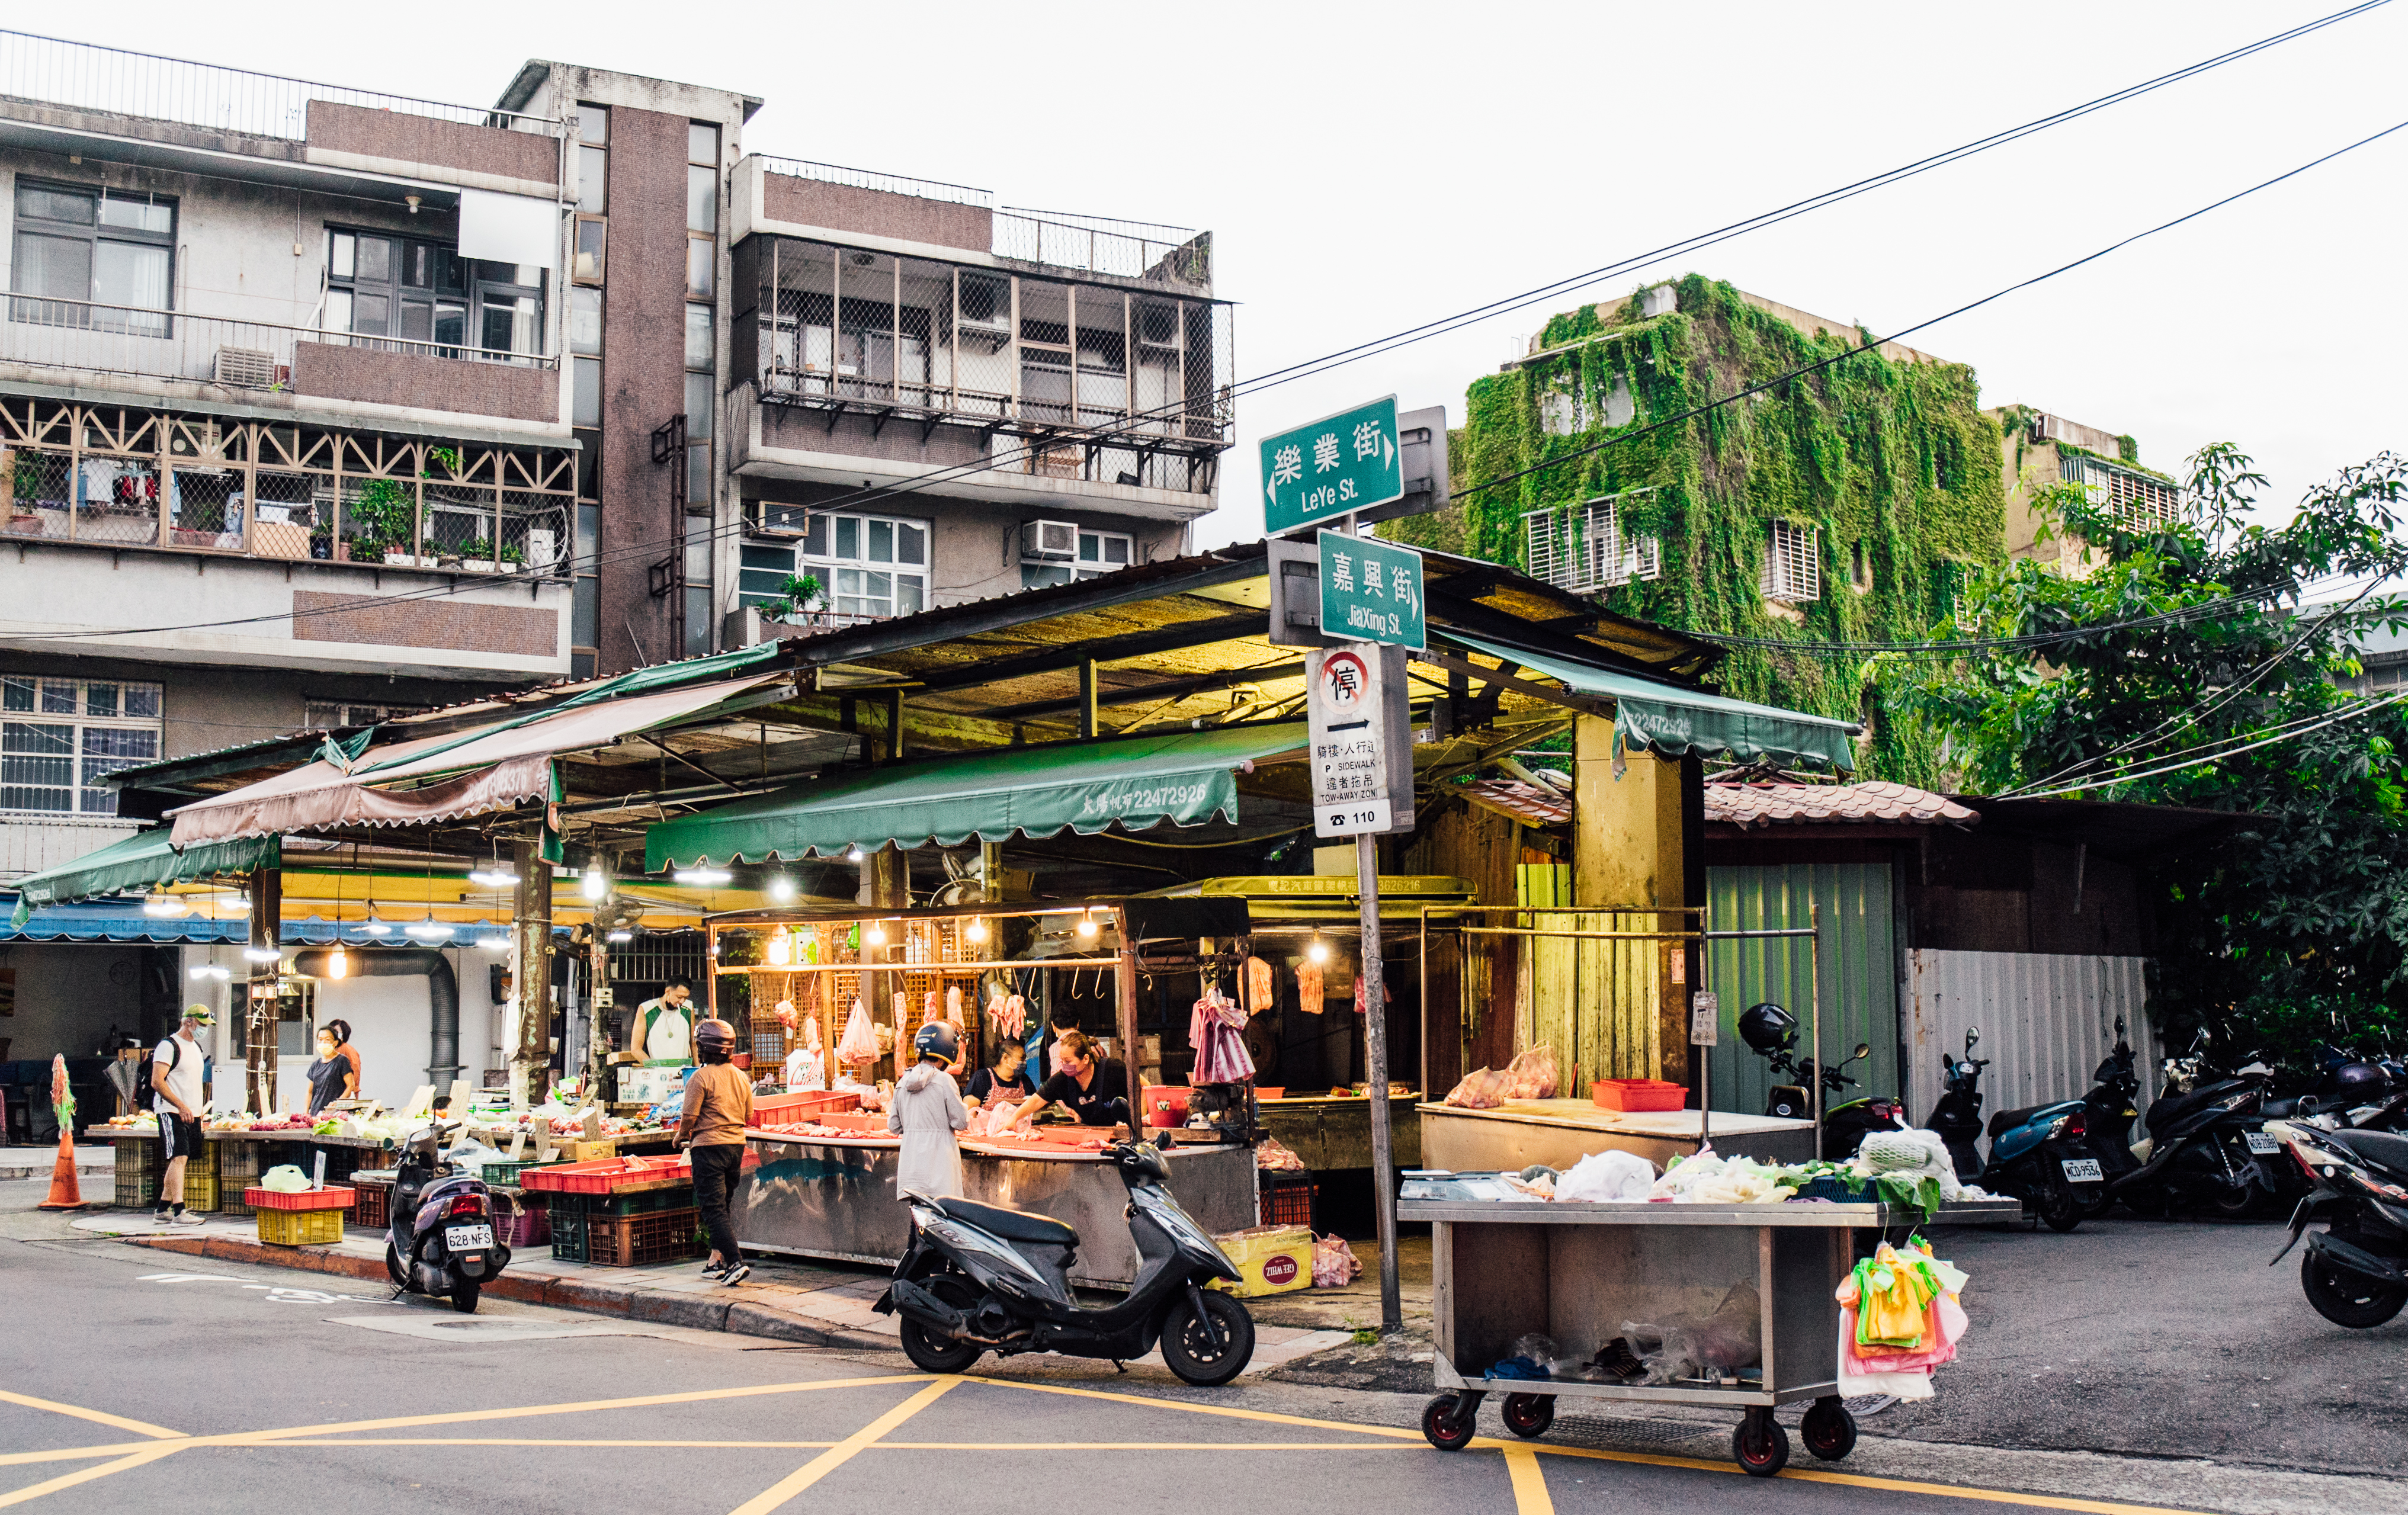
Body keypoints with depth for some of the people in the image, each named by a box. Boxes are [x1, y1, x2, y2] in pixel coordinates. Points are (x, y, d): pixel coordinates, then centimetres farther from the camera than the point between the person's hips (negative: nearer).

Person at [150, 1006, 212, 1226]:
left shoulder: (196, 1047, 18)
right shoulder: (169, 1046, -10)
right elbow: (157, 1082, -17)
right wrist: (181, 1106, -21)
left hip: (191, 1114, 9)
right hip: (172, 1112, -9)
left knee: (177, 1161, 11)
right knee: (178, 1158, -16)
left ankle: (161, 1210, 18)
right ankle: (179, 1212, -21)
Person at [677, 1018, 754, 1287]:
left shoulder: (700, 1077, -13)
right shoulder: (741, 1077, 7)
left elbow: (690, 1116, -12)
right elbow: (748, 1116, 14)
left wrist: (682, 1136, 7)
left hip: (709, 1146, -7)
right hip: (736, 1145, 7)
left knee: (713, 1209, -5)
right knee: (722, 1206, 17)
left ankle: (736, 1262, -15)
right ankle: (716, 1261, 19)